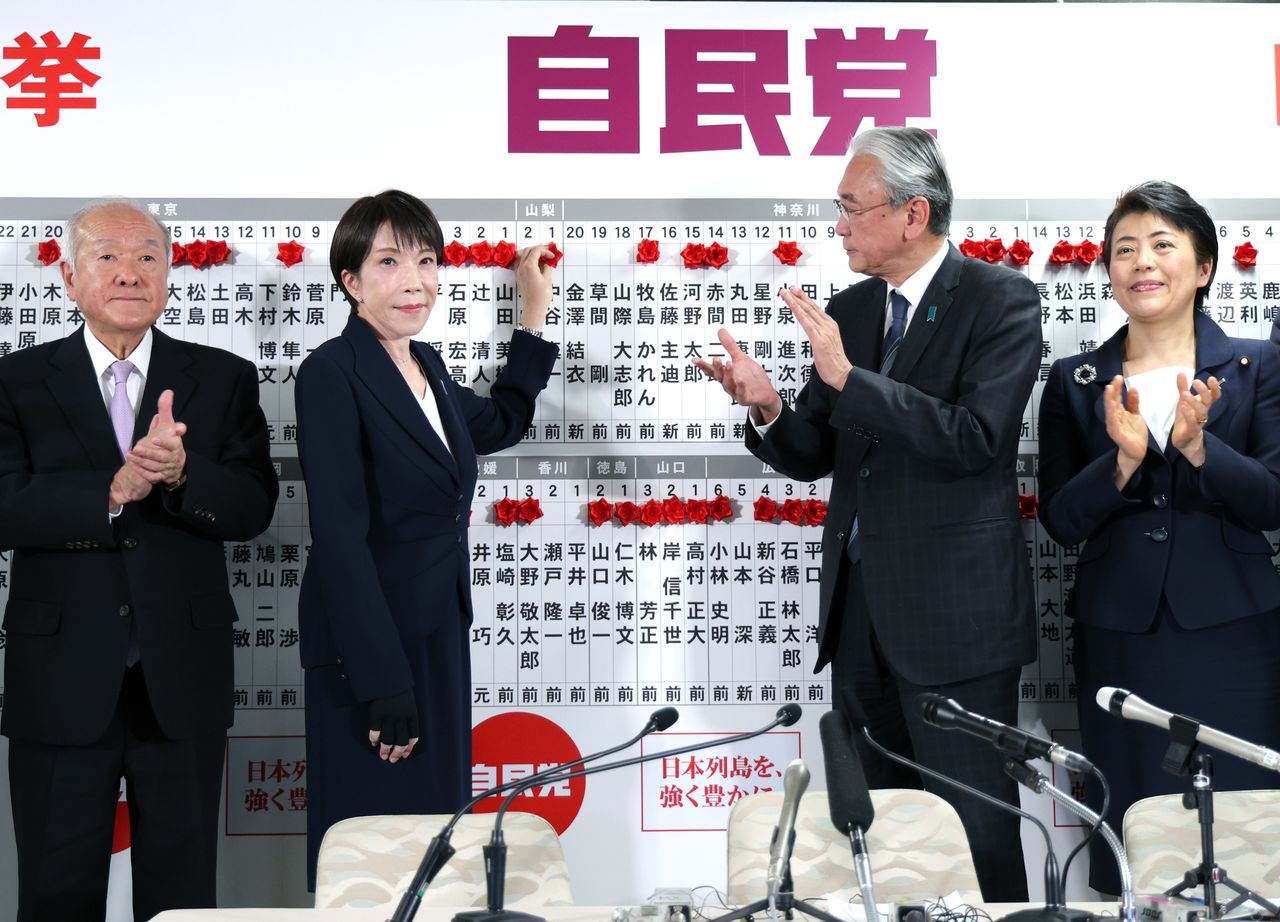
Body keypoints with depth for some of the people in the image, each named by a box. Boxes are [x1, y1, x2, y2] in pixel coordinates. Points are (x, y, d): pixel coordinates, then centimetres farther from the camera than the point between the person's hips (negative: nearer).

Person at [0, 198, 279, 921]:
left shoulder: (223, 379, 5)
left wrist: (180, 473, -24)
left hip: (183, 681, 1)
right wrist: (117, 488, -23)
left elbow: (253, 507, -6)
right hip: (61, 683, 0)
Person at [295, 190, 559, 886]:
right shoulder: (331, 376, -15)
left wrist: (534, 313, 28)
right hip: (368, 646, -8)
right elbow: (339, 538, -20)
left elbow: (501, 423, 31)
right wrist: (384, 684, -22)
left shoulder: (427, 366, 9)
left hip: (441, 637, 8)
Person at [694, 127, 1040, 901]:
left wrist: (848, 377, -23)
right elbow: (814, 457, 11)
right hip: (861, 613, 7)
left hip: (956, 616, -6)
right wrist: (767, 408, -10)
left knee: (977, 835, 1)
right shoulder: (849, 310, 10)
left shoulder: (1001, 300, -8)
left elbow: (974, 440, -20)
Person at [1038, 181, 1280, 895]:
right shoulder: (1075, 382, 6)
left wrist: (1197, 446, -20)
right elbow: (1062, 522, 1)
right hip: (1118, 637, 1)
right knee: (1129, 821, 5)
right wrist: (1124, 460, -16)